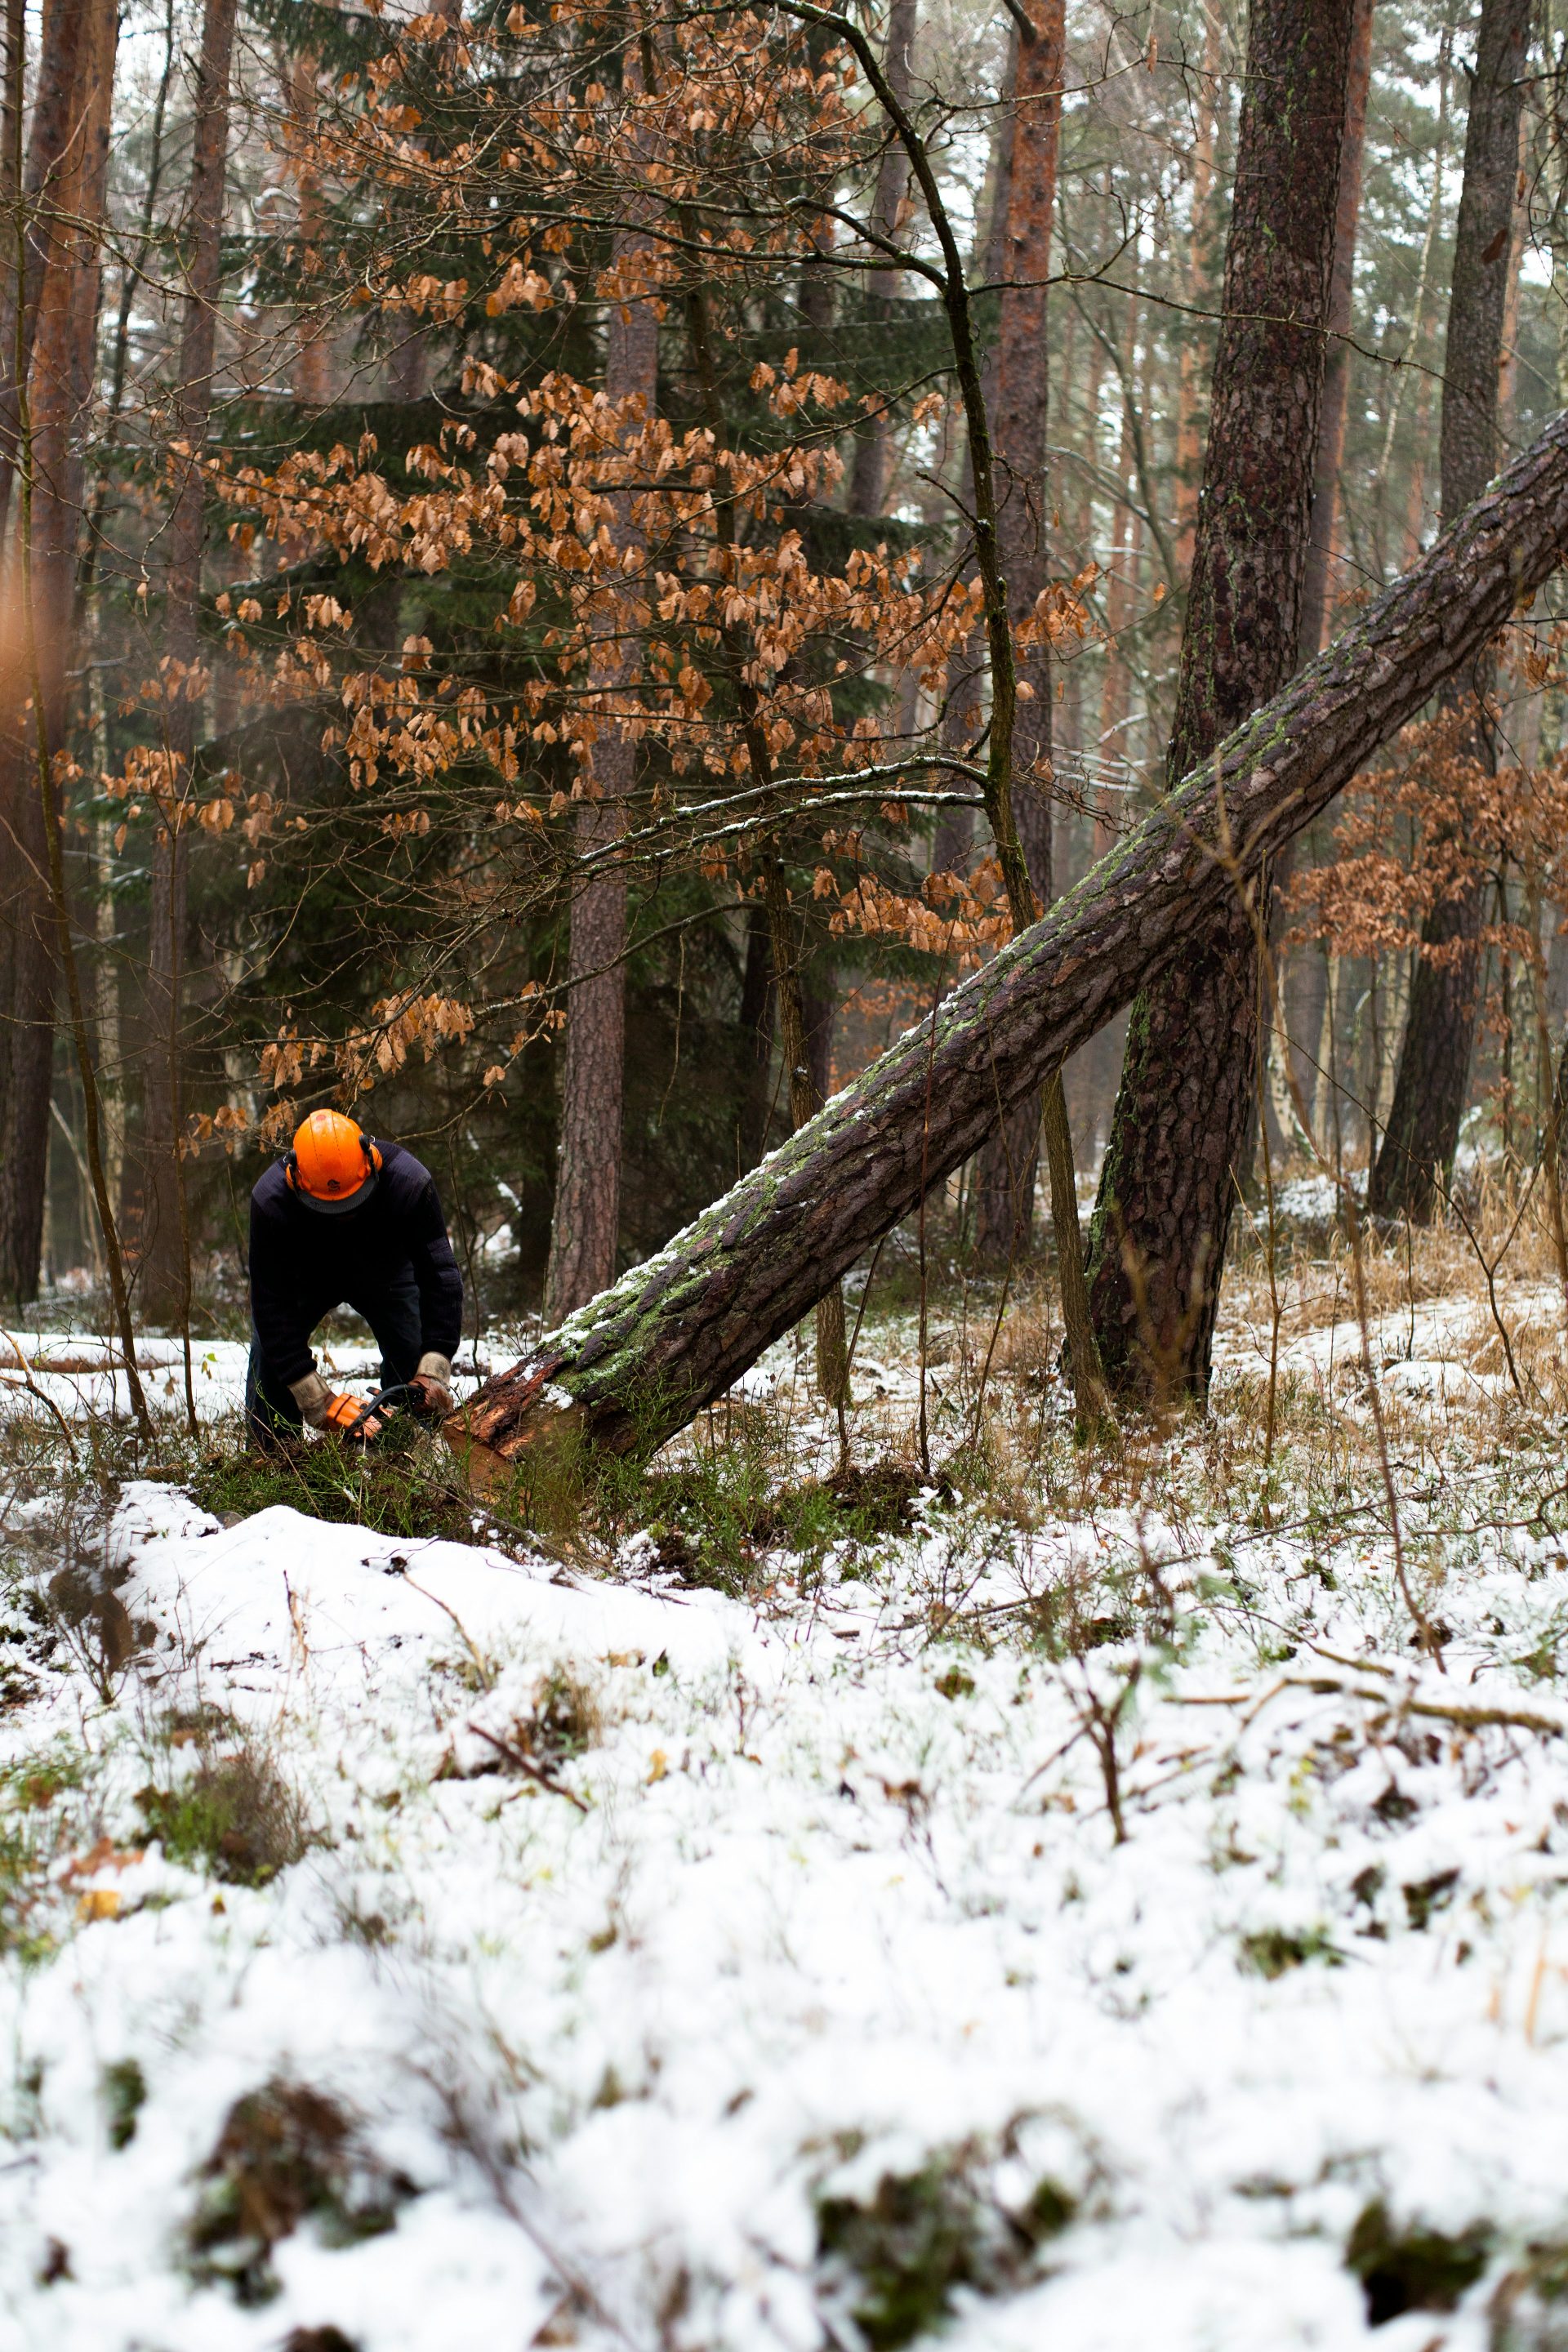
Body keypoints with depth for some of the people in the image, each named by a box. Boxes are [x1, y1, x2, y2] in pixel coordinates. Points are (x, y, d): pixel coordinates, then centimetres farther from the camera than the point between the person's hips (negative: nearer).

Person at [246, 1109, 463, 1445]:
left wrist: (433, 1372, -45)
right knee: (270, 1356, -15)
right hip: (305, 1277, 0)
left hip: (384, 1272, 0)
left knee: (413, 1360, -13)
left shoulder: (408, 1182, -39)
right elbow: (272, 1307, -37)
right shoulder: (271, 1201, -40)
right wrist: (318, 1404, -42)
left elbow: (440, 1278, -35)